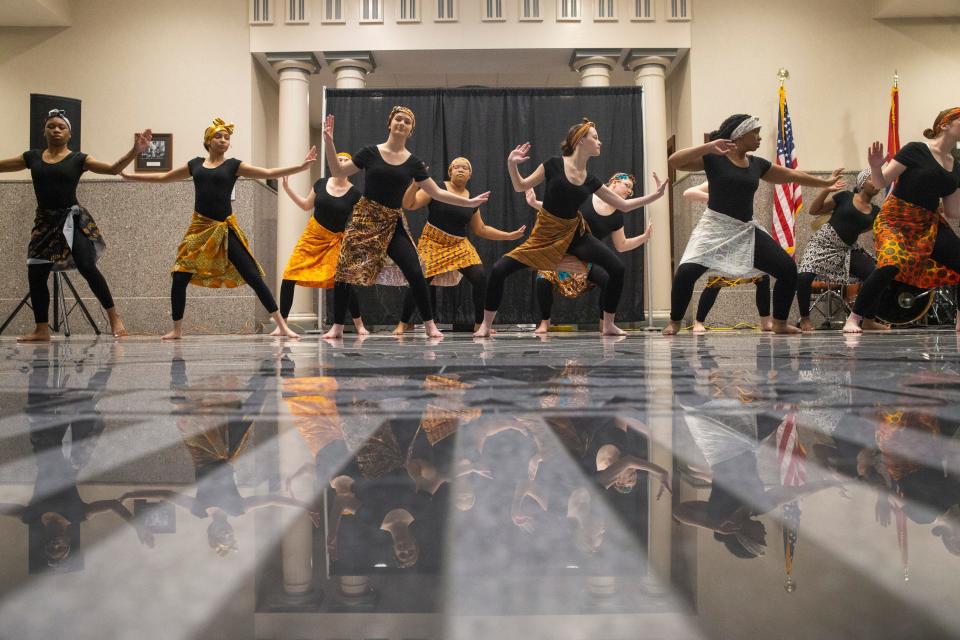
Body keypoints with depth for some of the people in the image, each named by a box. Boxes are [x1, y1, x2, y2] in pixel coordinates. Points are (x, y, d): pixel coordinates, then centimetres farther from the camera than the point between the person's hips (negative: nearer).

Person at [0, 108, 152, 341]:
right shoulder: (32, 157, 9)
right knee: (35, 274, 3)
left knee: (87, 267, -17)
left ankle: (114, 317, -6)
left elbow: (113, 169, -8)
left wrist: (135, 151, -20)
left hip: (73, 219, -4)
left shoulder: (78, 159, 0)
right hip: (44, 222, 4)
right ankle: (42, 330, 16)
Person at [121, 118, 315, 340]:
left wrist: (301, 166, -11)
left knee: (253, 277, -6)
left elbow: (269, 173, -1)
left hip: (225, 229, -3)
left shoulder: (234, 165, 4)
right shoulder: (195, 164, 12)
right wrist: (127, 175, 29)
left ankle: (282, 325, -3)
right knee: (179, 279, 0)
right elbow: (163, 177, 24)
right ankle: (177, 330, 19)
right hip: (200, 228, 3)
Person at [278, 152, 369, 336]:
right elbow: (307, 206, 15)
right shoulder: (321, 184, 0)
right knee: (289, 276, -6)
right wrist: (287, 188, 11)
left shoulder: (354, 194, -8)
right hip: (312, 236, 3)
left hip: (335, 241, -3)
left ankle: (359, 325, 2)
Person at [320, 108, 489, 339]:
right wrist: (329, 142, -6)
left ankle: (430, 326, 1)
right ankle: (337, 327, 8)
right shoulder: (370, 152, 1)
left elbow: (437, 193, 6)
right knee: (345, 270, -5)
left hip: (393, 223, 1)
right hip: (366, 218, -1)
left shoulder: (413, 162, 4)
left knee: (415, 273, -10)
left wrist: (469, 202, 3)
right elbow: (338, 172, 4)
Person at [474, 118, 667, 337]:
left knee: (617, 268, -12)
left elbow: (624, 205, 7)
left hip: (575, 234, 4)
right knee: (499, 270, -17)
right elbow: (520, 187, -4)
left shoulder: (590, 180, 1)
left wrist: (655, 195, 3)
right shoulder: (554, 164, -11)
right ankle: (486, 325, 2)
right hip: (545, 234, -4)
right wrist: (511, 164, -22)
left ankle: (608, 325, 4)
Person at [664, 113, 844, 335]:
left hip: (746, 231, 6)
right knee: (686, 272, -25)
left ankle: (780, 323, 17)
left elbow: (792, 174, 25)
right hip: (715, 227, -6)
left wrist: (825, 183, 34)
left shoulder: (757, 164, 11)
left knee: (788, 269, -1)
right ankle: (674, 322, -1)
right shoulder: (713, 158, -6)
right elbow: (673, 162, -17)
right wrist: (708, 147, -26)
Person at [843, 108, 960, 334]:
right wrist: (875, 167, -29)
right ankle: (853, 319, -18)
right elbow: (881, 182, -8)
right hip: (896, 220, -7)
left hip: (929, 225, 7)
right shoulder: (916, 150, -7)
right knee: (891, 265, -30)